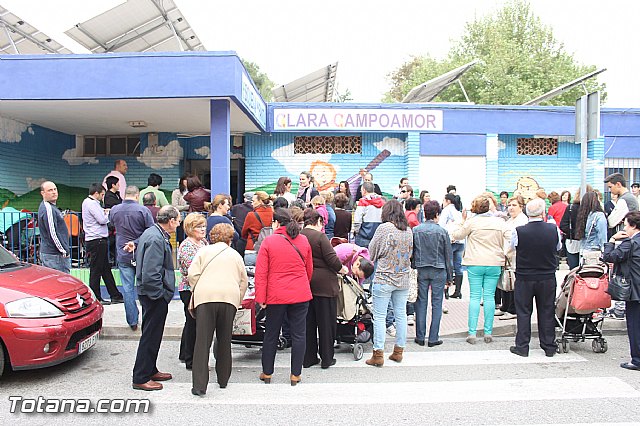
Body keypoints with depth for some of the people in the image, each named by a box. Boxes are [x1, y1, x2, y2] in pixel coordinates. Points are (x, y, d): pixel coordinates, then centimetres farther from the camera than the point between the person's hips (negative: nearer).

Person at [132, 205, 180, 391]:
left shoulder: (151, 233, 10)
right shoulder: (156, 239, -23)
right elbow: (150, 273, -26)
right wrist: (160, 294, -19)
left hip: (149, 293, 11)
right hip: (155, 295, -11)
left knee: (152, 334, 20)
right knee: (151, 336, 1)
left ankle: (150, 370, 34)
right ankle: (141, 378, 12)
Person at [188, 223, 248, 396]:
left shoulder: (203, 251, 15)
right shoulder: (235, 255, 20)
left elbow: (192, 274, 4)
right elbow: (244, 281, 16)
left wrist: (196, 291, 19)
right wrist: (237, 301, 22)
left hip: (205, 297, -1)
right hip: (230, 297, 2)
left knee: (202, 341, -1)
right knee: (224, 340, 14)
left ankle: (199, 386, -4)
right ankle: (223, 379, 24)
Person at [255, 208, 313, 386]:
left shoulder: (268, 241, -6)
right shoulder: (304, 240, 4)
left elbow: (261, 273, -8)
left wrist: (260, 298, -3)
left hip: (276, 296, -2)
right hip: (301, 295, 2)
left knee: (271, 335, 12)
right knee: (298, 335, 8)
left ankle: (267, 373, 24)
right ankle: (295, 375, 14)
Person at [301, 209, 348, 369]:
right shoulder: (320, 236, -13)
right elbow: (332, 259, -14)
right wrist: (342, 269, 4)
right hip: (323, 283, -5)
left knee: (308, 321, 13)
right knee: (326, 321, 7)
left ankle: (308, 358, 21)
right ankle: (327, 359, 15)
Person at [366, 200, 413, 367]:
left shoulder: (384, 228, -10)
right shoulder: (408, 230, 5)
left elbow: (372, 251, -2)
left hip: (384, 278, -5)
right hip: (403, 279, 5)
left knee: (380, 317, 1)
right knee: (401, 315, 13)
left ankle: (378, 354, 5)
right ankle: (399, 351, 23)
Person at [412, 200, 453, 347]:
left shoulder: (415, 231, -1)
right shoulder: (442, 231, -5)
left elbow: (411, 253, 2)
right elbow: (448, 256, 1)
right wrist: (449, 277, 9)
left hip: (421, 270, 2)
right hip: (438, 271, -1)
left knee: (421, 303, 8)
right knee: (437, 304, 6)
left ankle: (420, 337, 12)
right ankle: (433, 338, 9)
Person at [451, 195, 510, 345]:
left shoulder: (471, 222, -7)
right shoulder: (500, 222, 3)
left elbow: (456, 235, 3)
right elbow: (507, 243, 4)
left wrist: (462, 221, 13)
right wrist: (504, 258, 16)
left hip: (475, 264, -2)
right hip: (494, 264, 2)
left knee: (475, 297, 2)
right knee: (489, 296, 6)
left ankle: (472, 333, 2)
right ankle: (488, 333, 9)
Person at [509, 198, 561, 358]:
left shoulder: (518, 231, -16)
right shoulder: (554, 229, -10)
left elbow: (513, 247, 2)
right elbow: (558, 247, 8)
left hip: (524, 278, -2)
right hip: (548, 278, 2)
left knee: (523, 312, 9)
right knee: (546, 312, 13)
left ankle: (522, 346, 13)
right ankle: (549, 347, 23)